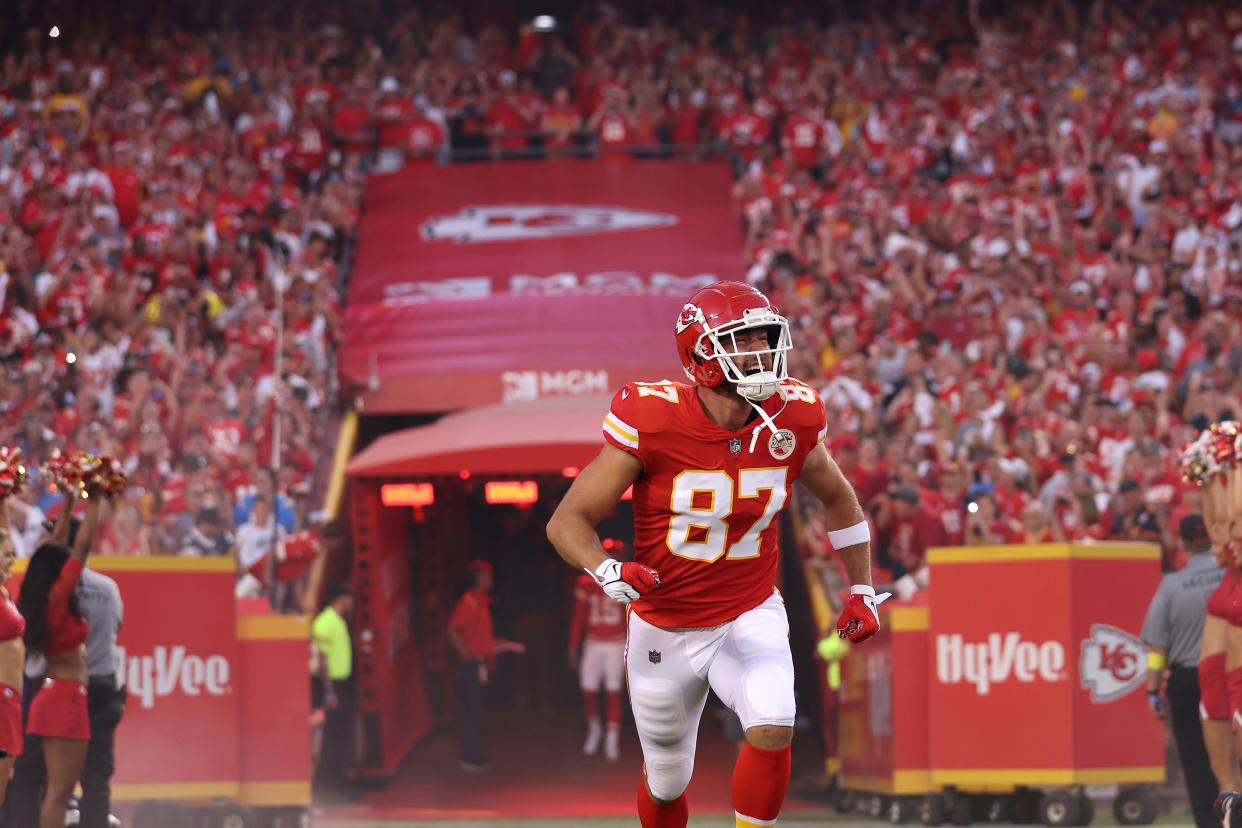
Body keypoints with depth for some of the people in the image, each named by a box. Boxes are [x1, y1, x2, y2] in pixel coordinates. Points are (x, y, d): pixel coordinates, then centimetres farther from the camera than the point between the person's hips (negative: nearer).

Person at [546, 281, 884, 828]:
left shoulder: (790, 420, -11)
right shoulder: (653, 421, -22)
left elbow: (837, 499, 12)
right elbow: (567, 522, -18)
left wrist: (861, 591, 12)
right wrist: (608, 572, -37)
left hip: (750, 615, 1)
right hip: (665, 629, -1)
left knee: (773, 731, -27)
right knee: (667, 782, 14)